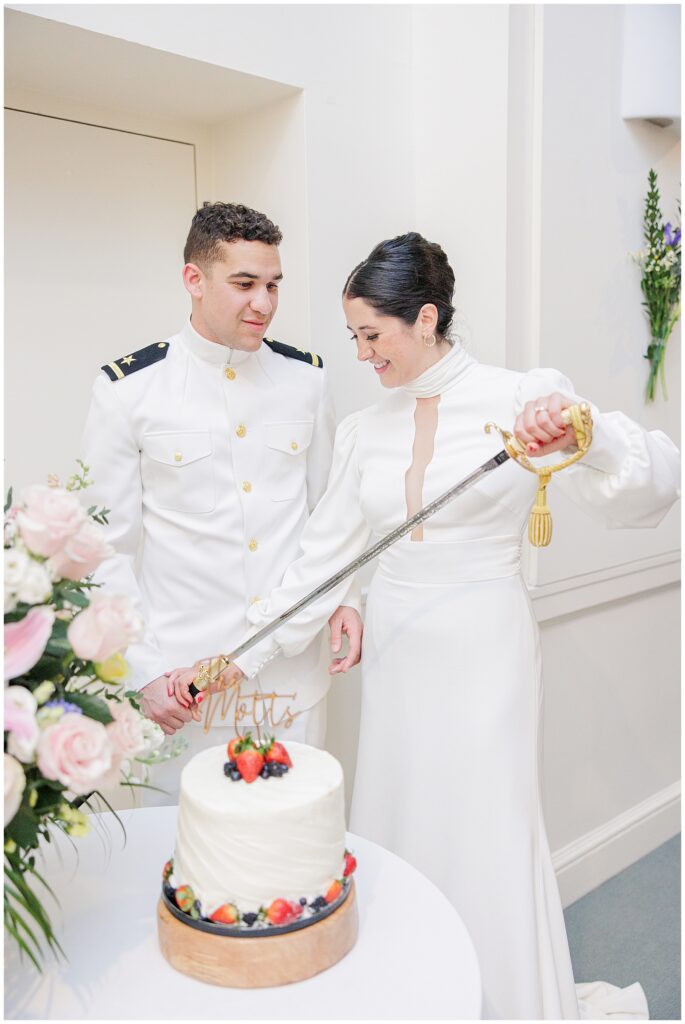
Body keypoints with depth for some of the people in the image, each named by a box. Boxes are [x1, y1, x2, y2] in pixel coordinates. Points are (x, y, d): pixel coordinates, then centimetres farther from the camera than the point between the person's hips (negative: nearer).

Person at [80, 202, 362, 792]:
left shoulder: (307, 378, 3)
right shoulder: (129, 390, -6)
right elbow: (108, 544, -3)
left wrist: (346, 595, -1)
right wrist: (144, 669, -8)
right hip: (183, 673, -2)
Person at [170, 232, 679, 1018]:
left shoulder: (521, 397, -7)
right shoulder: (363, 430, 6)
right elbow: (320, 559, 7)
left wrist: (584, 432, -34)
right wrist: (236, 659, 4)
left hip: (482, 652, -4)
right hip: (394, 655, 5)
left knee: (489, 844, 4)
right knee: (395, 836, 14)